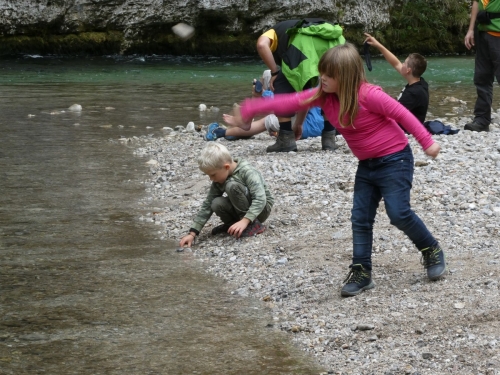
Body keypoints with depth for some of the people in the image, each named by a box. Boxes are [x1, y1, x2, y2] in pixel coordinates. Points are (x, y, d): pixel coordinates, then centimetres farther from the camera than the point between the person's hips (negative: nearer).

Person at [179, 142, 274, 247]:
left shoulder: (246, 172, -24)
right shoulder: (218, 180, -6)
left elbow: (260, 199, -33)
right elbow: (208, 205, -4)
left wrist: (245, 221, -45)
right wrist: (192, 233, -11)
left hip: (262, 208, -6)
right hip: (242, 210, 6)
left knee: (232, 186, -29)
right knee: (217, 204, -24)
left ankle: (254, 225, -19)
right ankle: (232, 223, 5)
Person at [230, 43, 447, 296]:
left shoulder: (368, 95, -24)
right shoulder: (324, 96, -5)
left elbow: (402, 114, -18)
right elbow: (290, 102, -6)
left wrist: (427, 142, -17)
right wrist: (249, 109, -9)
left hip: (394, 159, -7)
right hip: (367, 165, 7)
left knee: (398, 213, -13)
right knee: (360, 219, 4)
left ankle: (432, 251, 10)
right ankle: (361, 273, 10)